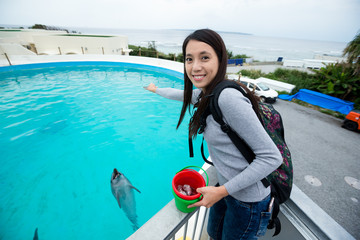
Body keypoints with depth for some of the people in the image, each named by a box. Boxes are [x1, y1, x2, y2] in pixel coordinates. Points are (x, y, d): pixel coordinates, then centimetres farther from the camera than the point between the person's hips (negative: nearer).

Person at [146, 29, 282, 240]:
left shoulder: (229, 98, -30)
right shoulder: (205, 93, -4)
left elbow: (271, 157, -26)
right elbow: (184, 95, 18)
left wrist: (222, 191, -22)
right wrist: (156, 90, 34)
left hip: (248, 201, -7)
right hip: (227, 185, 7)